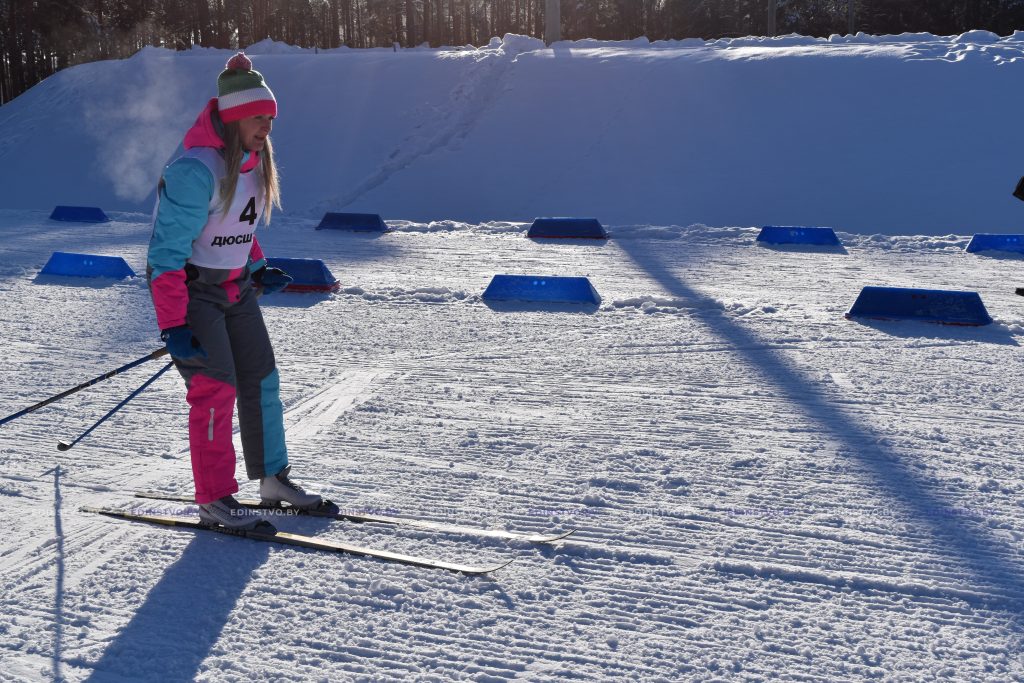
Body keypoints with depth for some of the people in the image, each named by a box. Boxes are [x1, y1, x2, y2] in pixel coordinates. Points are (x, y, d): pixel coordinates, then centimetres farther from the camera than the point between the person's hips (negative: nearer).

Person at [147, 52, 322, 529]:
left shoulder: (252, 160, 3)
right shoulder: (196, 169, -24)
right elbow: (167, 252, -25)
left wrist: (257, 271, 12)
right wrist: (173, 325, -28)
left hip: (234, 288, 8)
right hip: (190, 290, -8)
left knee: (261, 380, 9)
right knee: (216, 390, -9)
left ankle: (273, 479, 22)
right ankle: (213, 500, 3)